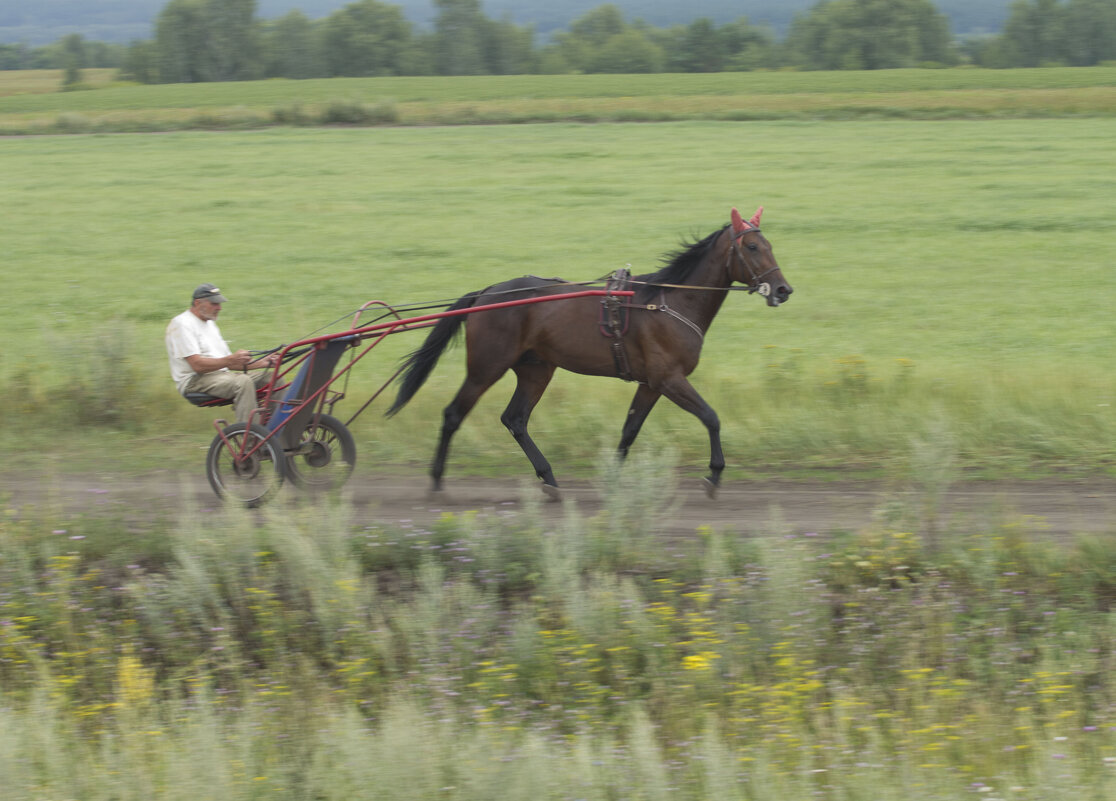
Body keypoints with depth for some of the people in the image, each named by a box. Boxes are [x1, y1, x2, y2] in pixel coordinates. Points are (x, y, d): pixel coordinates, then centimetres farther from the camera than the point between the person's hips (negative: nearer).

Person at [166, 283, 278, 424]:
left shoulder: (210, 324, 23)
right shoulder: (182, 324, -7)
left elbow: (229, 364, 19)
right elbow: (198, 365, -19)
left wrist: (262, 363, 5)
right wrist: (231, 359, -28)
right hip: (194, 381, -9)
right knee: (243, 381, -34)